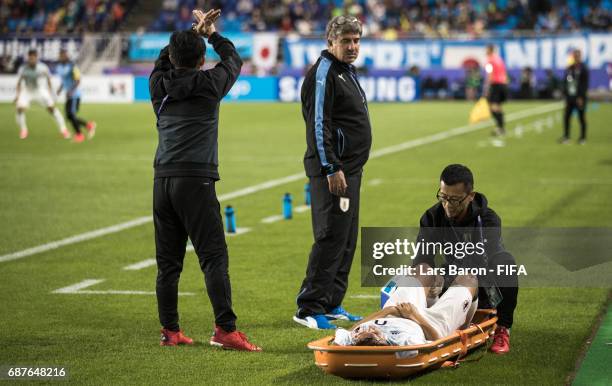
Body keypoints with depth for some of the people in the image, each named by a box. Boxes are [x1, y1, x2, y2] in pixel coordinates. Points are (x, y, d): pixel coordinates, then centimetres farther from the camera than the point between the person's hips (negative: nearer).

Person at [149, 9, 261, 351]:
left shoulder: (159, 85, 10)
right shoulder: (209, 83, 1)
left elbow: (165, 57, 33)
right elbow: (234, 61, 21)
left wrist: (194, 31, 33)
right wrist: (211, 33, 34)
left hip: (163, 180, 5)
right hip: (196, 181, -5)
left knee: (168, 261, 9)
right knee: (214, 257, -8)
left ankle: (170, 331, 12)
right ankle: (225, 329, -16)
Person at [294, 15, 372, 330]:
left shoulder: (346, 71, 19)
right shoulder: (324, 72, -12)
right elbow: (319, 124, -19)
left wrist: (349, 168, 20)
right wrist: (332, 169, -22)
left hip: (350, 168, 10)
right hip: (332, 171, -10)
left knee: (346, 240, 12)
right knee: (331, 237, -11)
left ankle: (332, 304, 18)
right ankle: (309, 309, -8)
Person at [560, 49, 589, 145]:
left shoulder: (583, 69, -5)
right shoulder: (569, 69, 11)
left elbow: (585, 84, -10)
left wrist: (581, 97, -16)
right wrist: (566, 96, 11)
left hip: (579, 98, -5)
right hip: (570, 97, 5)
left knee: (582, 118, 1)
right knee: (566, 117, 1)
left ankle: (583, 138, 6)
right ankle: (566, 137, 7)